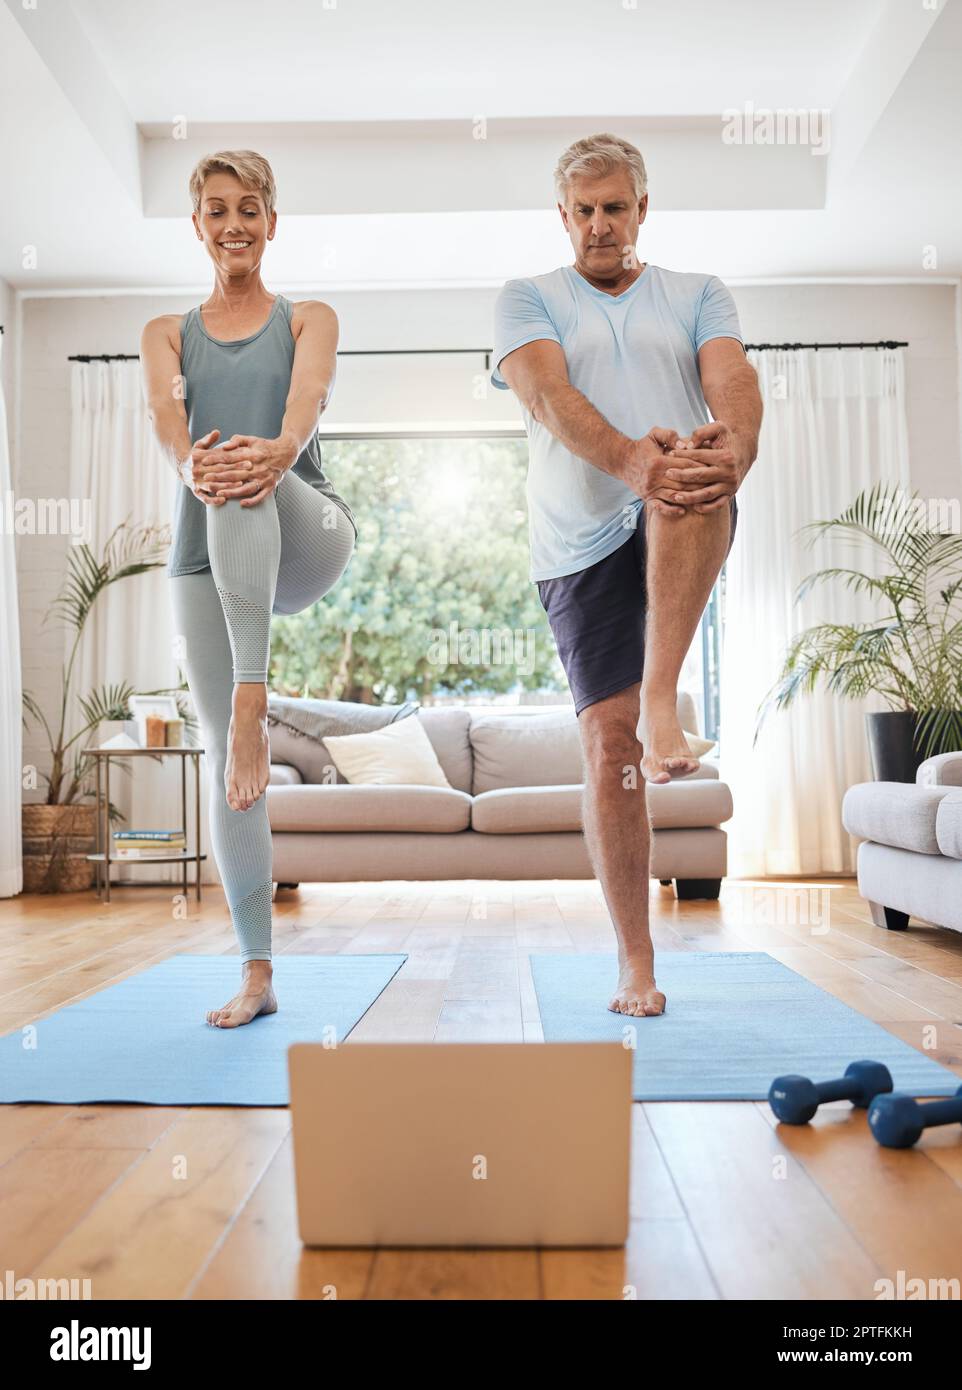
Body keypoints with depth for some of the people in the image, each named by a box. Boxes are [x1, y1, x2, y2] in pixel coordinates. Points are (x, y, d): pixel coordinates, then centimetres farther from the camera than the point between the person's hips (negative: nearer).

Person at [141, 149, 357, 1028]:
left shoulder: (309, 319, 12)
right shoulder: (167, 333, 16)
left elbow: (309, 394, -11)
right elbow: (165, 412, -6)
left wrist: (277, 449, -35)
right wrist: (188, 463, -30)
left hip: (307, 536, -2)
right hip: (203, 553, 2)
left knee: (250, 483, -36)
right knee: (222, 760, -4)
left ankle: (254, 703, -43)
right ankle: (257, 973, 4)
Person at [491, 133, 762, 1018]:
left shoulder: (698, 296, 16)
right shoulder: (528, 300, 11)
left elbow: (733, 380, -4)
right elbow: (549, 393, -11)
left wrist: (735, 447, -29)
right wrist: (629, 459, -32)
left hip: (688, 528, 1)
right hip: (583, 542, 0)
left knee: (694, 487, -36)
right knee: (606, 743, -7)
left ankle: (662, 700, -38)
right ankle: (635, 963, 3)